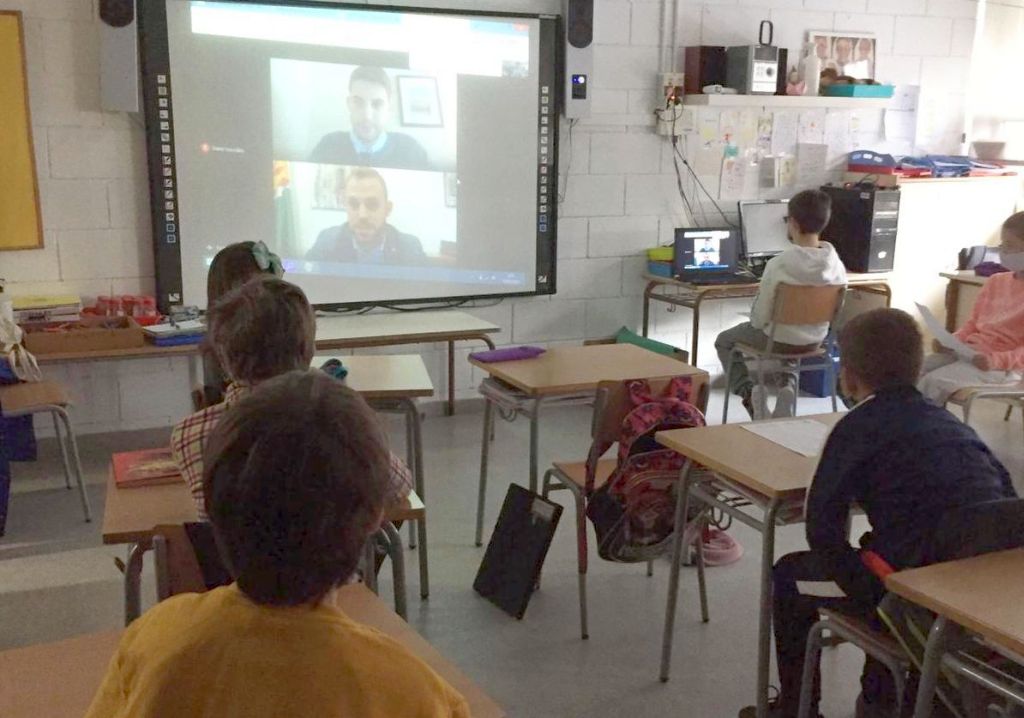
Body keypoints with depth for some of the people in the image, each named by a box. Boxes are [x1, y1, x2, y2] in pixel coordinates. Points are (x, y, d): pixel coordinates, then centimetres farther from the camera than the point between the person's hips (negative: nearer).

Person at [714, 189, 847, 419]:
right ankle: (788, 383, 21)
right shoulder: (836, 265, -14)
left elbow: (760, 317, -18)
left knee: (724, 341, 22)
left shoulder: (779, 265, -27)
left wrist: (755, 323, 4)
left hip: (779, 340, -4)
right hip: (815, 340, 4)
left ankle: (748, 389, 5)